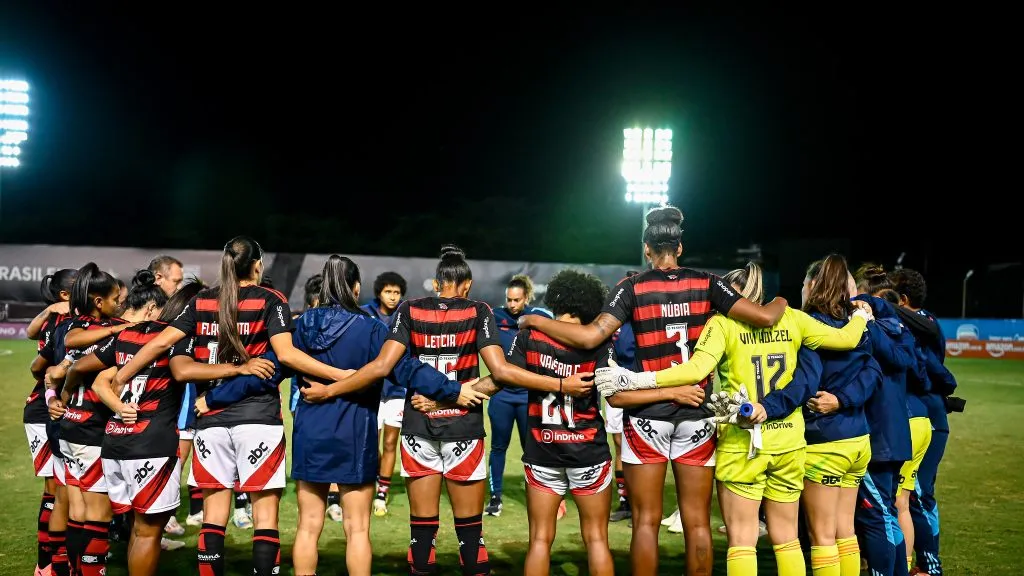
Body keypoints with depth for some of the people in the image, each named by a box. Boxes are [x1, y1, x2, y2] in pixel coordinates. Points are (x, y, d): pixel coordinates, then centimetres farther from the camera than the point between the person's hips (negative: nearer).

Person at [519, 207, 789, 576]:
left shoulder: (633, 287, -4)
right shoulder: (706, 283, 1)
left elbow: (589, 337, -15)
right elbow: (764, 317, -5)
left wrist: (534, 320, -3)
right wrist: (780, 303, 18)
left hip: (647, 411, -2)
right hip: (696, 411, 2)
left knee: (646, 521, 5)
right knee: (697, 522, 8)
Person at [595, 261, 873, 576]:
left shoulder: (723, 323, -6)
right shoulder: (791, 318, 5)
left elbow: (695, 370, -19)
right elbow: (844, 338, 8)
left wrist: (633, 379, -17)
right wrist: (861, 316, 30)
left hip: (742, 445, -4)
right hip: (789, 442, 4)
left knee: (742, 539, 3)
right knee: (786, 537, 15)